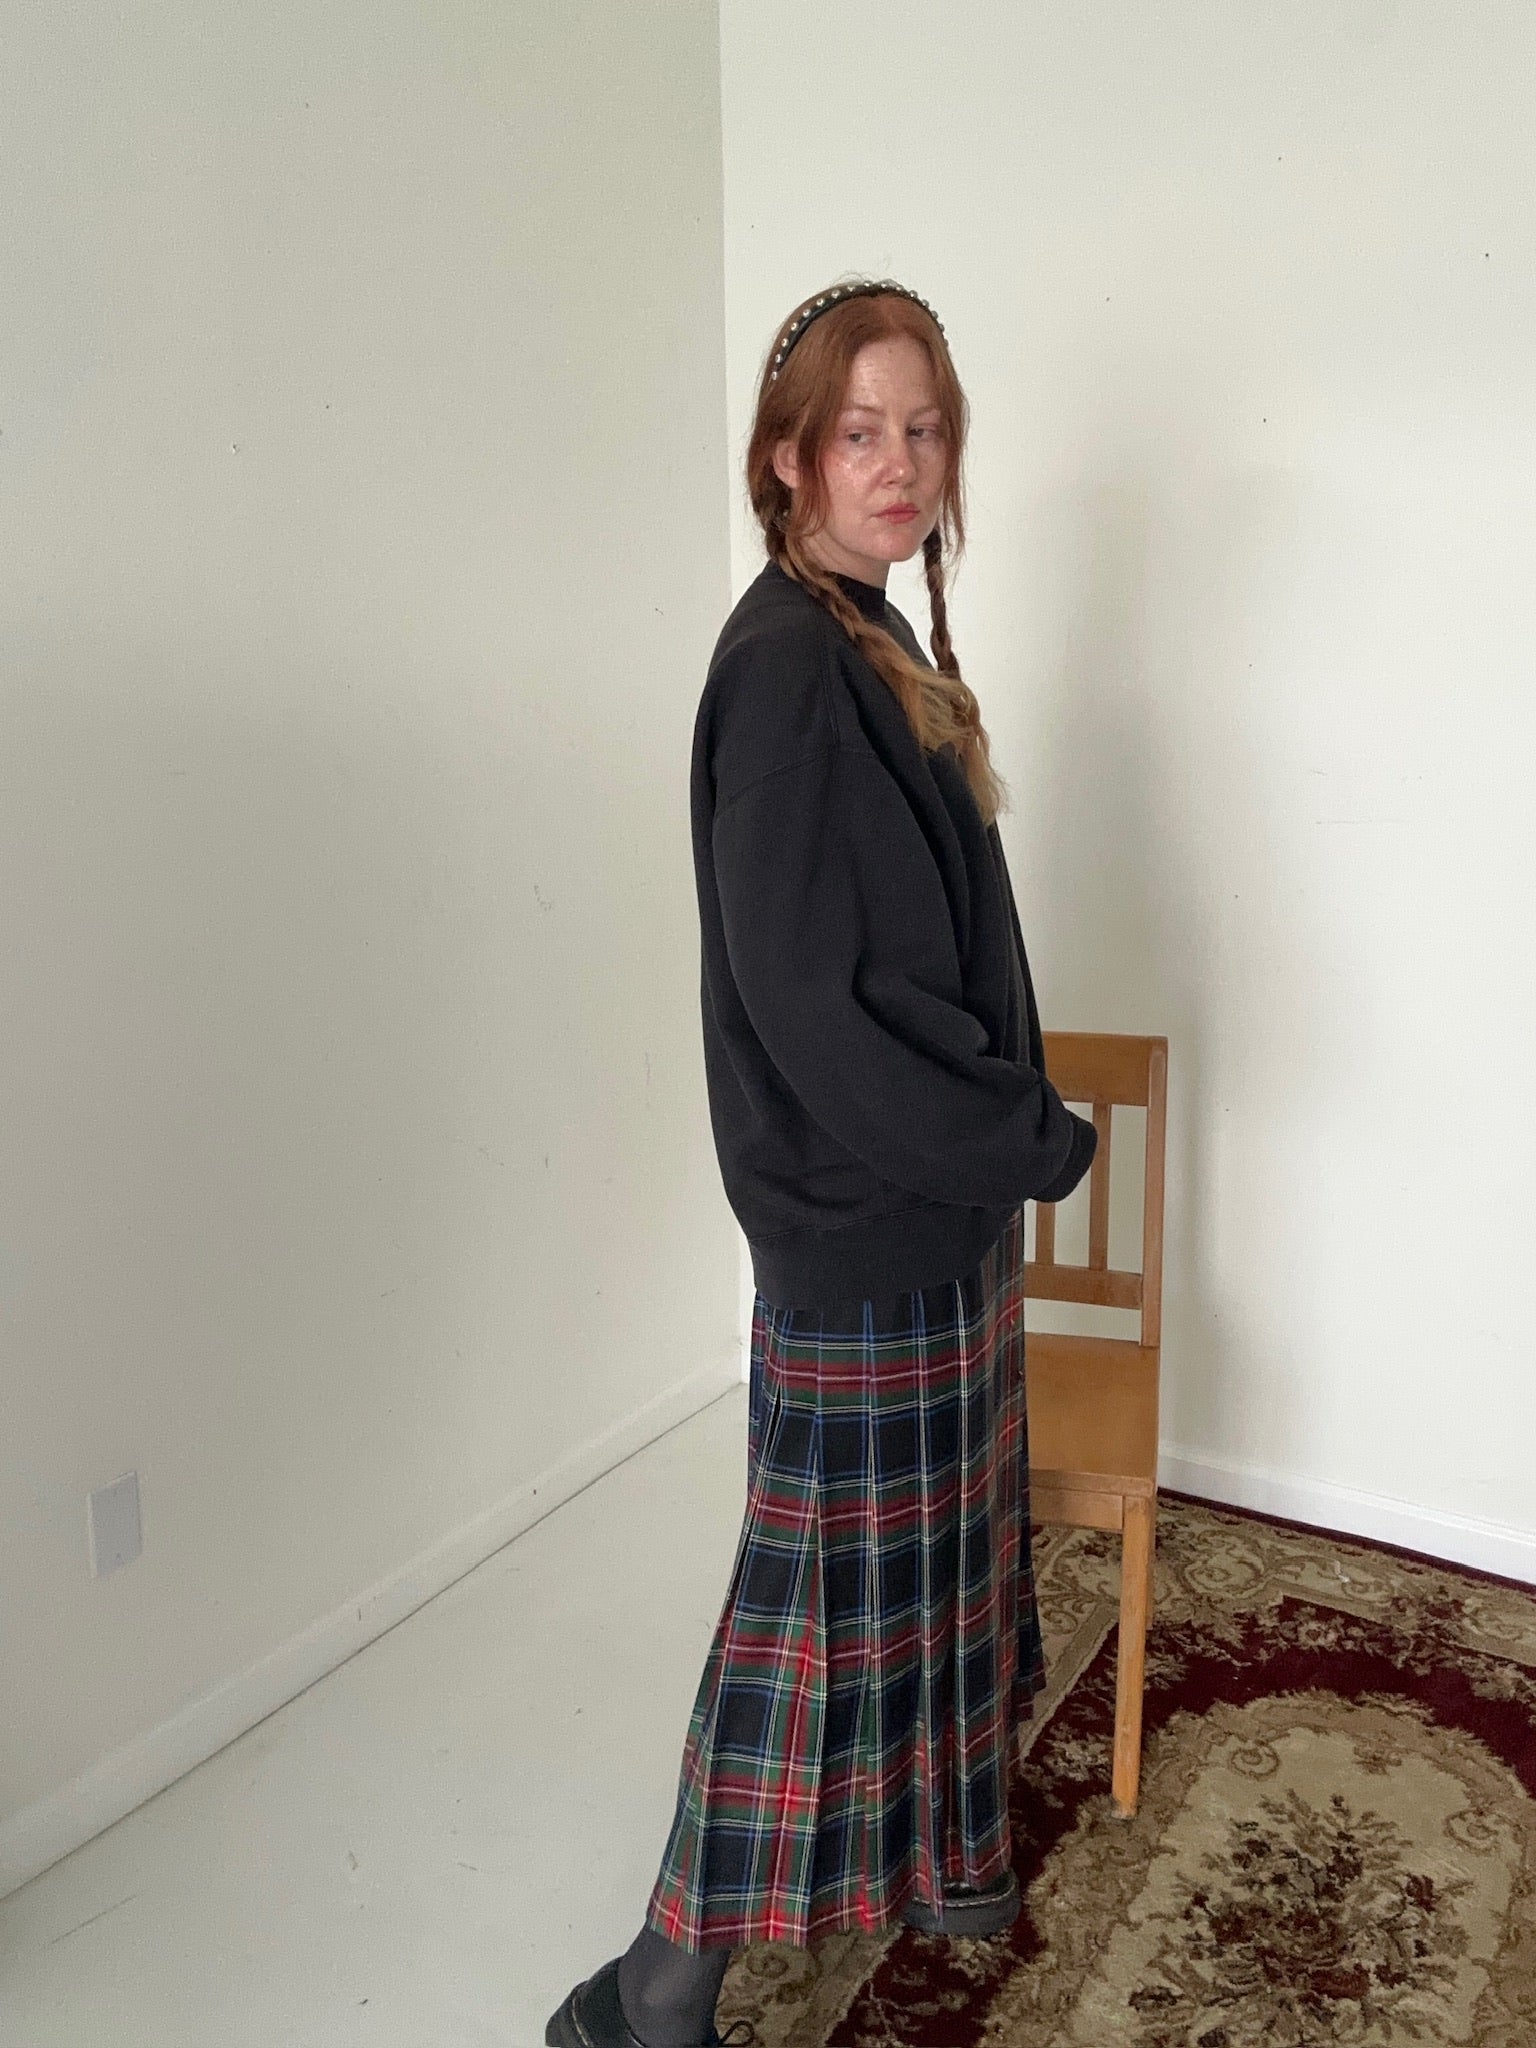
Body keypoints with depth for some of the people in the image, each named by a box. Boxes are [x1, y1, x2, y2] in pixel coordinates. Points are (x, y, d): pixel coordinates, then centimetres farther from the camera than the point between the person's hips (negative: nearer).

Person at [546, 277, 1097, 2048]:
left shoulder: (871, 645, 10)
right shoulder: (789, 667, -20)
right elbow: (809, 1002, -25)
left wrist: (1006, 1126, 11)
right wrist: (1032, 1142, -16)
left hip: (936, 1188, 10)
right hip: (860, 1219, -9)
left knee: (928, 1544, 22)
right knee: (832, 1586, 3)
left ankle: (932, 1854, 46)